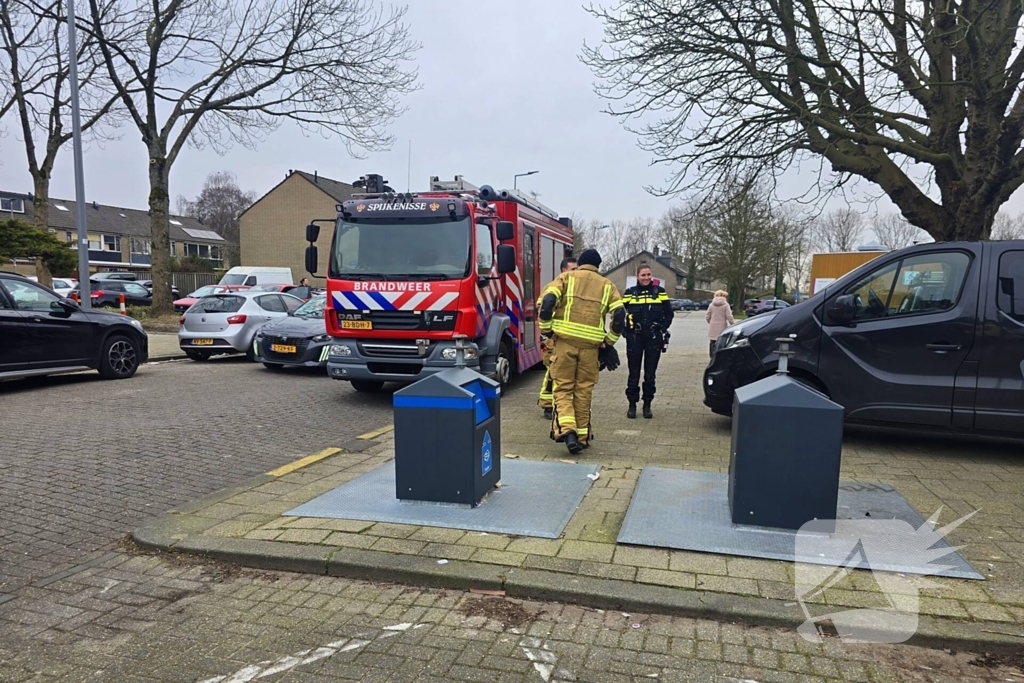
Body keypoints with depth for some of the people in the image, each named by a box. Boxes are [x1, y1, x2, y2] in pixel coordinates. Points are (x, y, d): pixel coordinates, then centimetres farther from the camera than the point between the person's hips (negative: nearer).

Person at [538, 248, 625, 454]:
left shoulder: (567, 277, 9)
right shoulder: (607, 285, 14)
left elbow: (547, 300, -6)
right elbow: (619, 315, 2)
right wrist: (609, 341, 12)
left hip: (565, 341, -1)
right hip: (591, 345, 1)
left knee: (563, 388, 6)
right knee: (583, 391, 11)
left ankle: (567, 429, -14)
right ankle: (582, 436, 17)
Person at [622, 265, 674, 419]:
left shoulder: (660, 292, 6)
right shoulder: (629, 293, 6)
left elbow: (669, 313, 9)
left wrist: (663, 329, -3)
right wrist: (626, 330, -3)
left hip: (653, 337, 0)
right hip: (634, 338, 0)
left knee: (650, 373, 6)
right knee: (634, 373, 3)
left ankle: (647, 405, 17)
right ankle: (632, 405, 13)